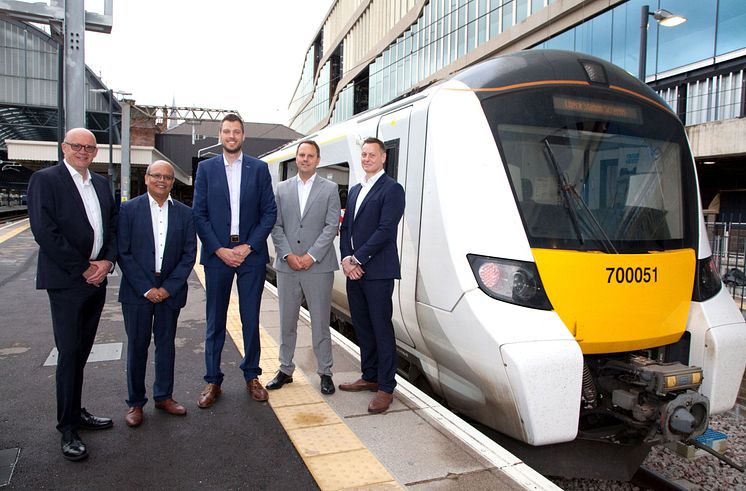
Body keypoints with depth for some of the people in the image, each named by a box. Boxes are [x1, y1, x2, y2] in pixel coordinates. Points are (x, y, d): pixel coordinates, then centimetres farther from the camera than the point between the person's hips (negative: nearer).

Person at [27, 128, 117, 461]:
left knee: (82, 352, 13)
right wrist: (82, 269, -13)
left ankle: (76, 413, 26)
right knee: (69, 353, -1)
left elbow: (113, 225, 13)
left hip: (96, 280, 6)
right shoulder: (45, 179, -5)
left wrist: (108, 261, -4)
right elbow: (44, 232, -14)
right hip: (66, 281, -6)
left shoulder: (101, 183, 13)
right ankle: (68, 428, 12)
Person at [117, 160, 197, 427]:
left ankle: (164, 396, 27)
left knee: (166, 343, 12)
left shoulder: (184, 213, 3)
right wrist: (146, 289, -11)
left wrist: (168, 287, -8)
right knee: (137, 345, 7)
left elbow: (189, 254, 1)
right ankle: (135, 402, 21)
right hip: (137, 291, -2)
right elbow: (123, 253, -6)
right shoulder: (129, 209, -2)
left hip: (170, 291, 2)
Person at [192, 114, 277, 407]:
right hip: (217, 254, 0)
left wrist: (249, 246, -8)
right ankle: (213, 381, 19)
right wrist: (219, 249, -9)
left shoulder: (259, 168, 5)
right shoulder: (206, 168, 6)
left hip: (251, 254, 0)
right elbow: (199, 214, 1)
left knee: (251, 319, 7)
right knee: (215, 321, 7)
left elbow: (269, 212, 1)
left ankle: (252, 376, 23)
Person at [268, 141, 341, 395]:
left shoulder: (330, 189, 3)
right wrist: (287, 255, -8)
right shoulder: (282, 188, 11)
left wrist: (311, 256, -12)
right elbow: (276, 225, 5)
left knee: (320, 323, 4)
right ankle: (285, 370, 25)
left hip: (318, 267, -3)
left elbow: (332, 226, -5)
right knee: (287, 322, 11)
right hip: (286, 266, 3)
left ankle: (325, 372, 17)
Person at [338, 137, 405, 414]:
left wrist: (358, 260, -14)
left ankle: (386, 387, 8)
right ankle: (370, 377, 27)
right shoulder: (355, 190, 19)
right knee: (362, 327, 14)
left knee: (381, 329, -2)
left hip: (378, 272, -7)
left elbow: (385, 230, -15)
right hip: (354, 271, 8)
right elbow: (345, 228, 15)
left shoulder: (391, 189, -6)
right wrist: (346, 259, -1)